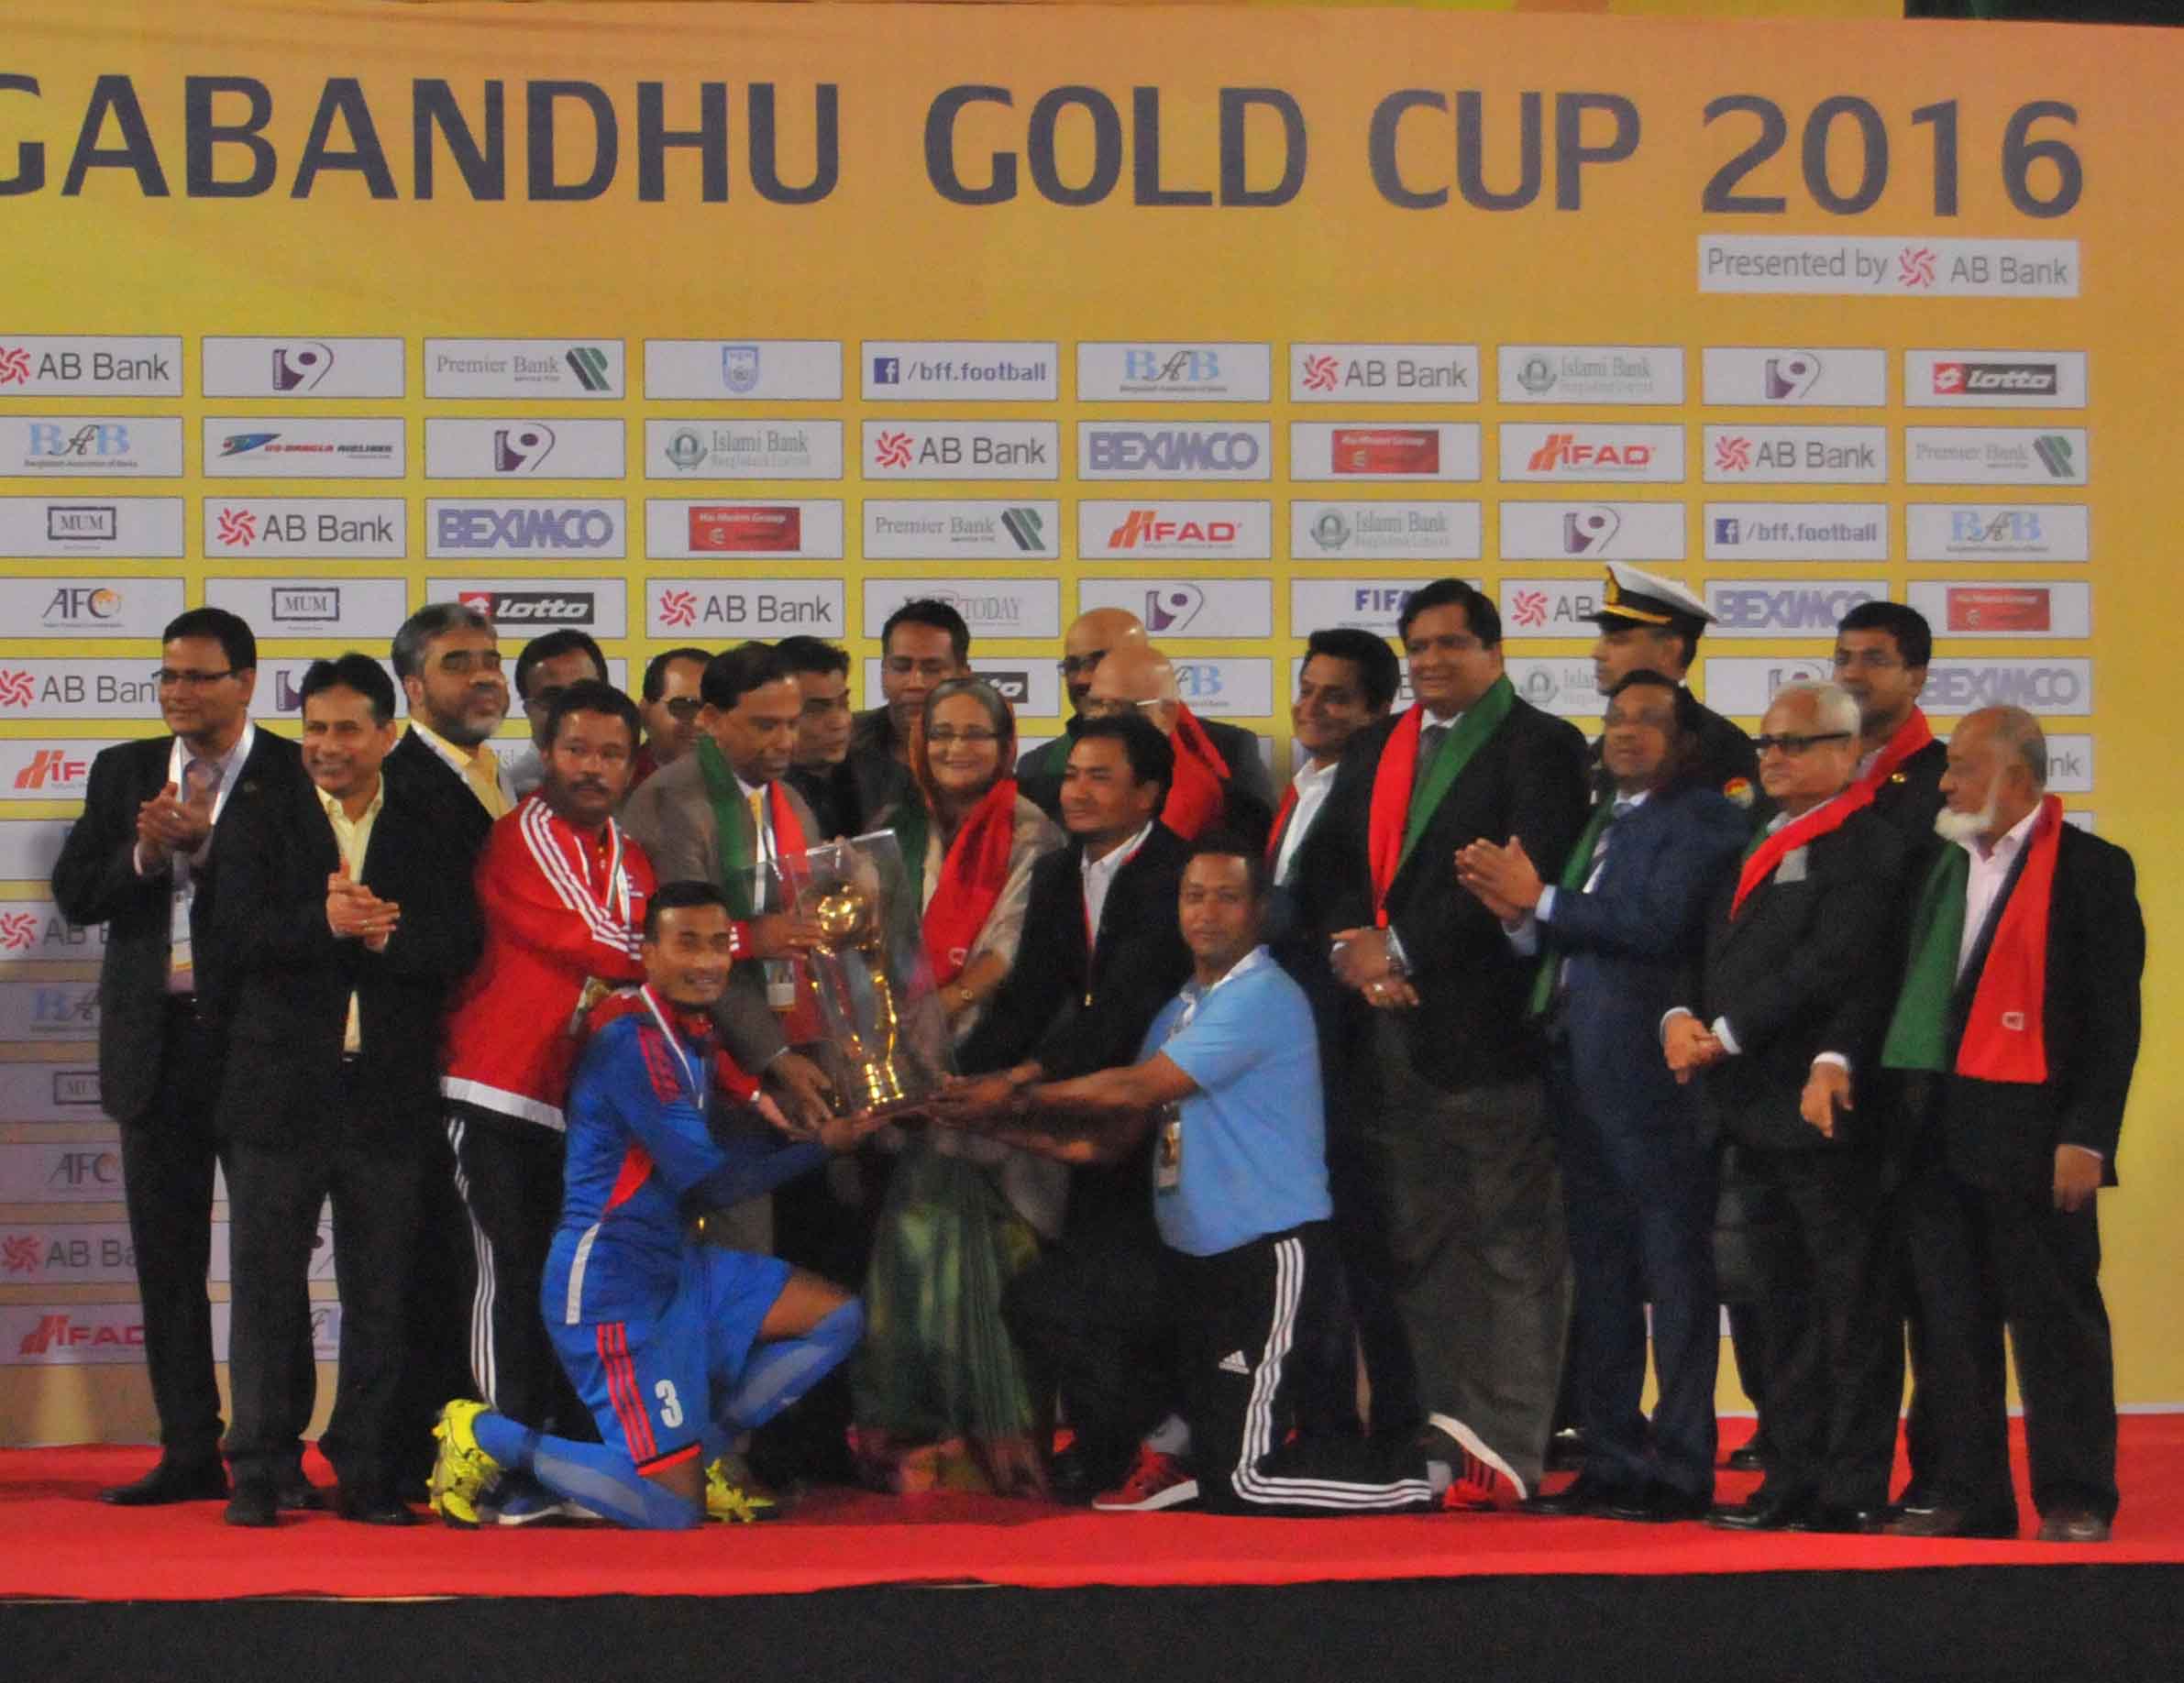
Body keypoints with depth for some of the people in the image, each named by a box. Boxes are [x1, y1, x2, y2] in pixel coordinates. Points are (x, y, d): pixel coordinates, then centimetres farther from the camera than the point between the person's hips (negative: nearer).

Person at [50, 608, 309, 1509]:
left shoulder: (295, 776, -2)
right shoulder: (122, 772, 12)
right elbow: (74, 893, 6)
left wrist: (206, 843, -18)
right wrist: (143, 857, -11)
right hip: (156, 1037, 5)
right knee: (167, 1257, 7)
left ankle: (278, 1456, 3)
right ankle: (190, 1452, 13)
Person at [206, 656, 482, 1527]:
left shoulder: (430, 833, 7)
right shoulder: (263, 824, 6)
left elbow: (460, 946, -3)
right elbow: (235, 934, -9)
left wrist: (385, 936, -19)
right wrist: (324, 924, -23)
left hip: (390, 1092, 1)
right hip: (281, 1087, -1)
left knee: (381, 1292, 4)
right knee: (268, 1285, 1)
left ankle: (366, 1473, 10)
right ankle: (259, 1474, 6)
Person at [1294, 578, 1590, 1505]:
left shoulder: (1540, 748, -3)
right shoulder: (1376, 748, 19)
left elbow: (1524, 878, -14)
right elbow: (1325, 863, 16)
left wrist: (1402, 950, -13)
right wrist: (1352, 942, -4)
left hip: (1487, 1034, -7)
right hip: (1387, 1032, 7)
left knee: (1511, 1246, -5)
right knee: (1412, 1246, 7)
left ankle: (1504, 1448, -5)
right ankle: (1423, 1441, 11)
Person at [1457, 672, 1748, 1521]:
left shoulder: (1701, 817, -6)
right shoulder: (1602, 821, 21)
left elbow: (1657, 924, -19)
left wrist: (1540, 901, -13)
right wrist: (1518, 917, 0)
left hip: (1653, 1076, -9)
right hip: (1580, 1071, 9)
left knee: (1675, 1275, -5)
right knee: (1599, 1276, 12)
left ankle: (1680, 1469, -2)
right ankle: (1612, 1460, 18)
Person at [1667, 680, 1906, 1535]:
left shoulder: (1865, 847, -10)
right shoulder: (1757, 845, 18)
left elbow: (1832, 967, -20)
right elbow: (1710, 952, 17)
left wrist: (1727, 1037, -17)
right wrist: (1682, 1017, -4)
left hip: (1824, 1109, -9)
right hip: (1754, 1112, 9)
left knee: (1850, 1303, -4)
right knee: (1784, 1306, 13)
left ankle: (1853, 1492, -2)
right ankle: (1793, 1479, 19)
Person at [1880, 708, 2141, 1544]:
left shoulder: (2091, 869, -5)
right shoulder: (1945, 865, 16)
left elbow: (2114, 1017, -9)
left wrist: (2087, 1138, -15)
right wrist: (1904, 1116, 9)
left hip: (2032, 1138, -7)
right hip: (1939, 1136, 7)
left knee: (2056, 1321, -1)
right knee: (1952, 1323, 8)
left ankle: (2075, 1499, 5)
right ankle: (1969, 1496, 14)